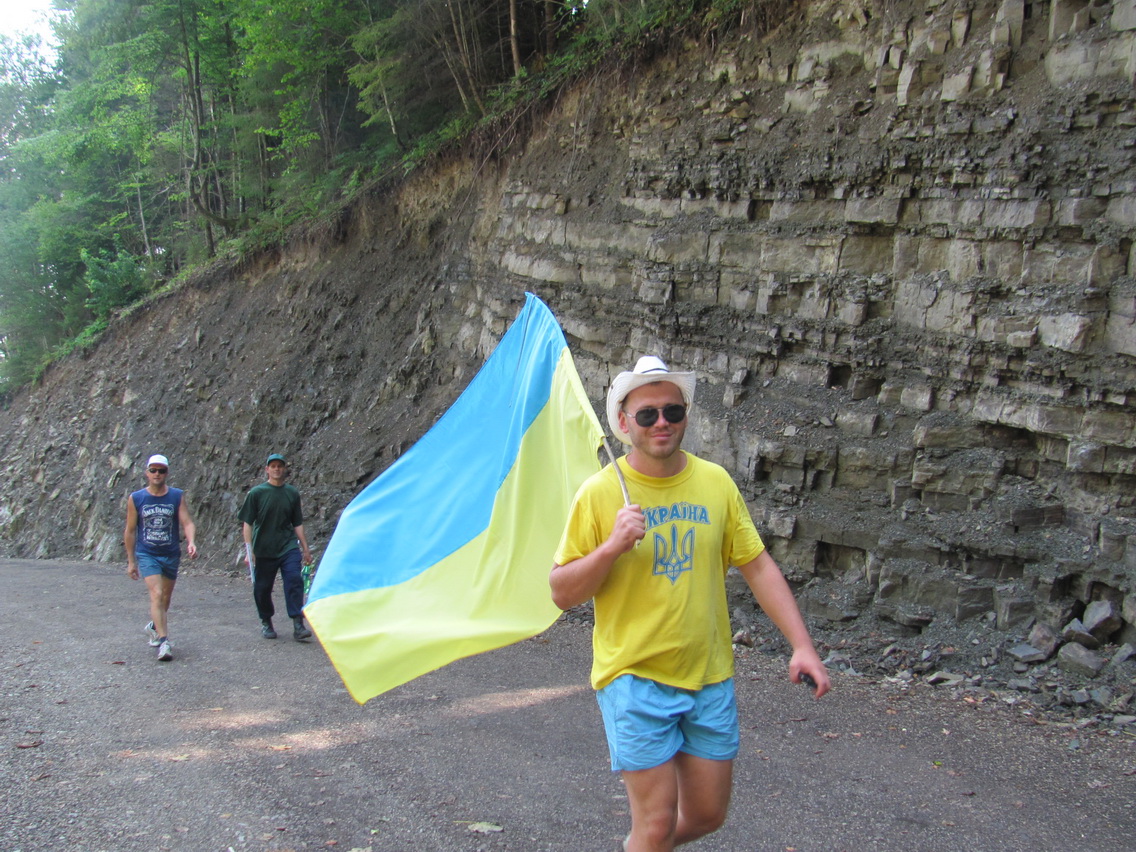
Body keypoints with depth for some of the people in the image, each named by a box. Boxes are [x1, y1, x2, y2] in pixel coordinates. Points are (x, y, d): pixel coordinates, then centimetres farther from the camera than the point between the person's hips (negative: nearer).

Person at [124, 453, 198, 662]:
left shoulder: (177, 496, -2)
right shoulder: (136, 499, -2)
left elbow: (187, 522, -9)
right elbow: (130, 531, 3)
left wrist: (191, 542, -29)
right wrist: (131, 561, 3)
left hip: (171, 554, 2)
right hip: (146, 554, -2)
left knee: (166, 598, 14)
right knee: (157, 594, -17)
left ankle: (154, 627, 42)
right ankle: (164, 641, -19)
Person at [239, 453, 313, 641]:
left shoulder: (292, 493, 7)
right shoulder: (256, 493, -1)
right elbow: (247, 523, 0)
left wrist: (305, 549, 13)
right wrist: (249, 549, -8)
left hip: (288, 547, 1)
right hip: (263, 549, -1)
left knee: (295, 580, -14)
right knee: (262, 587, 6)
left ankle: (298, 625, -16)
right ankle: (266, 623, 27)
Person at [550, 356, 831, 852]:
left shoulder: (715, 482, 1)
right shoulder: (599, 492, -9)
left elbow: (758, 567, 6)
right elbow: (562, 594, -7)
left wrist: (802, 645, -2)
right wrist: (611, 547, -24)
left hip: (709, 676, 4)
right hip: (634, 678, -4)